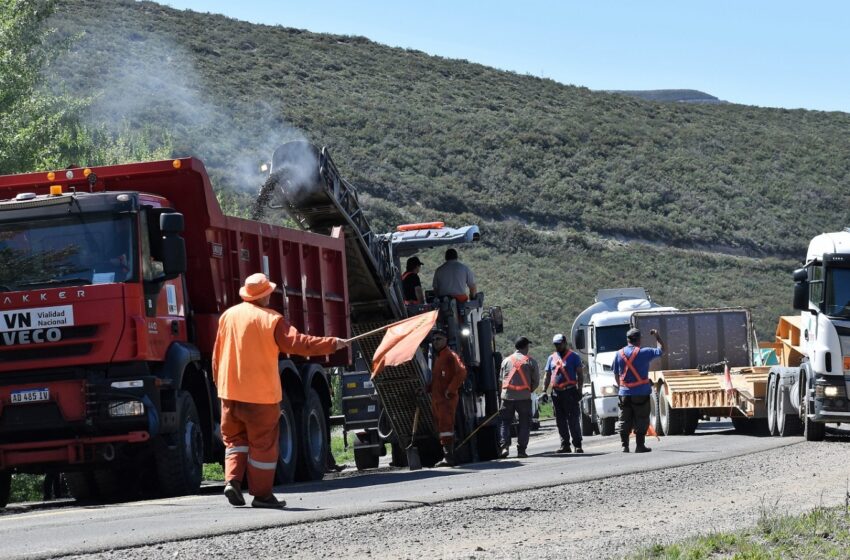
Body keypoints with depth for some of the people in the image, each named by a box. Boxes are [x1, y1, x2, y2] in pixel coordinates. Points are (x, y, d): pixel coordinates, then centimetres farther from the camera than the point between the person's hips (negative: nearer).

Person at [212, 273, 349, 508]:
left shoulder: (228, 315, 6)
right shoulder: (271, 320, -10)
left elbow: (217, 354, 11)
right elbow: (298, 343, -14)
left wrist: (219, 382, 22)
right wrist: (332, 344, -5)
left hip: (230, 391, 4)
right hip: (261, 393, -4)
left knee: (235, 438, 16)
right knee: (263, 444, 4)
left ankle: (232, 480, -4)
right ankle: (262, 494, 7)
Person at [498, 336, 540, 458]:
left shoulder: (506, 360, 8)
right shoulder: (530, 361, 2)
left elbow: (502, 378, 11)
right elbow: (536, 381, 4)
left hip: (507, 396, 2)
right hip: (524, 397, -2)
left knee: (505, 422, 9)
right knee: (524, 424, 7)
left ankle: (504, 446, -8)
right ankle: (521, 450, 2)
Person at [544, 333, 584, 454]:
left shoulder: (573, 356, 3)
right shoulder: (552, 358, 16)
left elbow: (579, 374, 1)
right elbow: (547, 376, 18)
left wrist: (579, 390, -8)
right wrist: (544, 391, 8)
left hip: (570, 392, -5)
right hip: (556, 393, 5)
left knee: (573, 420, -7)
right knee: (560, 421, 6)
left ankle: (577, 445, -5)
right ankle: (565, 445, 11)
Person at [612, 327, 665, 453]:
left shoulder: (619, 354, 3)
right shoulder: (643, 353, -9)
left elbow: (616, 374, 9)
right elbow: (661, 350, 0)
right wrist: (656, 336, 13)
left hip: (624, 393, 4)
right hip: (641, 393, -4)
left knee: (625, 421, 8)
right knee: (641, 420, 3)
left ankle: (624, 445, 5)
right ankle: (640, 445, 2)